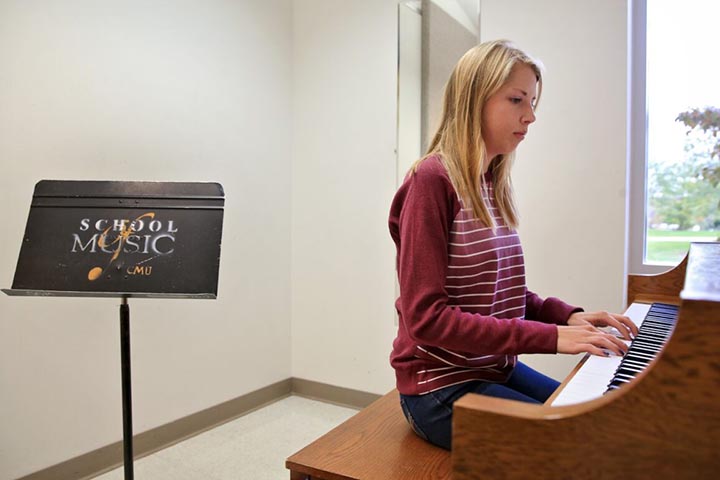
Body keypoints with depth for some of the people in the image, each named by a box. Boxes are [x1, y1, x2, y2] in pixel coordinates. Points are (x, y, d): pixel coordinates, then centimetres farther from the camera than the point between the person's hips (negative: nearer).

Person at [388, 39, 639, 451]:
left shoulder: (494, 184, 8)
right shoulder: (432, 180, -17)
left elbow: (503, 294, 12)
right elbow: (427, 317, -22)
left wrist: (568, 316, -5)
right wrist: (550, 337, -23)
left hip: (497, 370, 8)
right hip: (442, 385, -8)